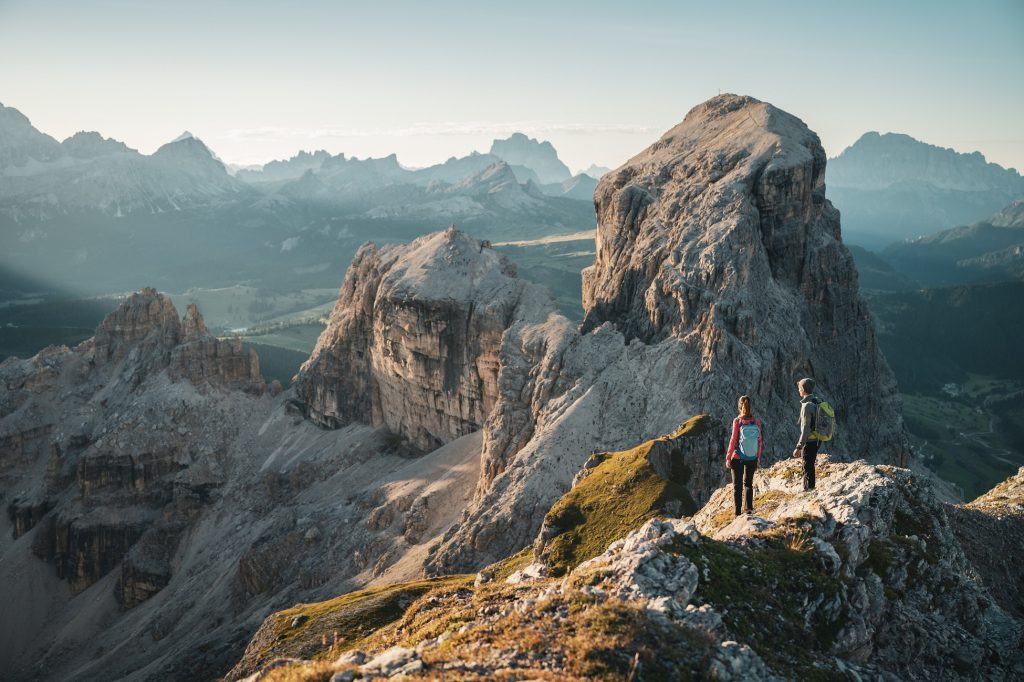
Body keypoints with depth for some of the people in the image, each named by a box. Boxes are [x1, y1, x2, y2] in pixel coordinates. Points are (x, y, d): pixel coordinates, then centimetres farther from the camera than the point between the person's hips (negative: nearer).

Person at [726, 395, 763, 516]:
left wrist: (728, 458, -3)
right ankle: (749, 509, 14)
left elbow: (733, 440, -11)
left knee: (737, 486, 7)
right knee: (749, 484, 20)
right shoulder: (756, 421, -4)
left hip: (738, 458, -3)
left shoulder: (737, 421, -13)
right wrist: (758, 458, 11)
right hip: (752, 459, 3)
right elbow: (760, 441, 0)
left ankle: (738, 513, 5)